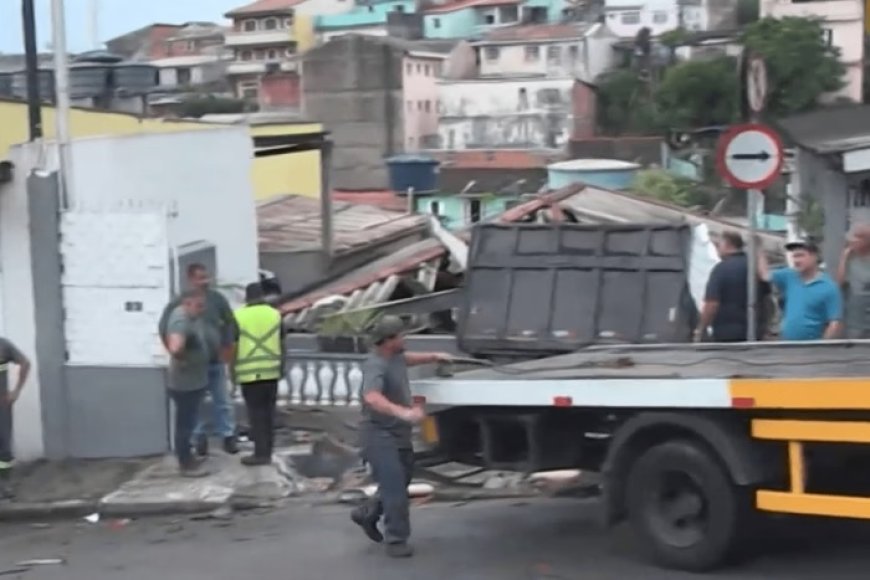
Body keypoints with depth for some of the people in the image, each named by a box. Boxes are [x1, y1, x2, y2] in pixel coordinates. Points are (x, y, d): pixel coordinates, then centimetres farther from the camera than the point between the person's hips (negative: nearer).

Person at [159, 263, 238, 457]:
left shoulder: (217, 299, 1)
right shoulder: (179, 303, -8)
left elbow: (231, 323, 9)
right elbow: (164, 328, -7)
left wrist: (228, 347, 2)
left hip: (216, 360, 2)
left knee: (222, 401, 8)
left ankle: (228, 436, 16)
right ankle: (200, 439, 17)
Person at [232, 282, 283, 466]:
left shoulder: (238, 316, -3)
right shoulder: (275, 314, 6)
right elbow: (282, 344, 9)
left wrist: (232, 372, 6)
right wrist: (282, 368, 19)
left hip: (248, 373, -3)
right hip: (271, 370, 3)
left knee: (256, 412, 0)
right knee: (268, 412, 10)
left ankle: (261, 453, -2)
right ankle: (267, 452, 14)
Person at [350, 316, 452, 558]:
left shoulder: (393, 356, 5)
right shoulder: (375, 366, -23)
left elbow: (406, 359, 33)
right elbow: (372, 398, -42)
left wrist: (434, 356, 25)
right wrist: (403, 412, -54)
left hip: (399, 434, 9)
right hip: (380, 434, -9)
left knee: (401, 482, 16)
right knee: (394, 487, -12)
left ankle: (367, 513, 34)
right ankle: (396, 541, -6)